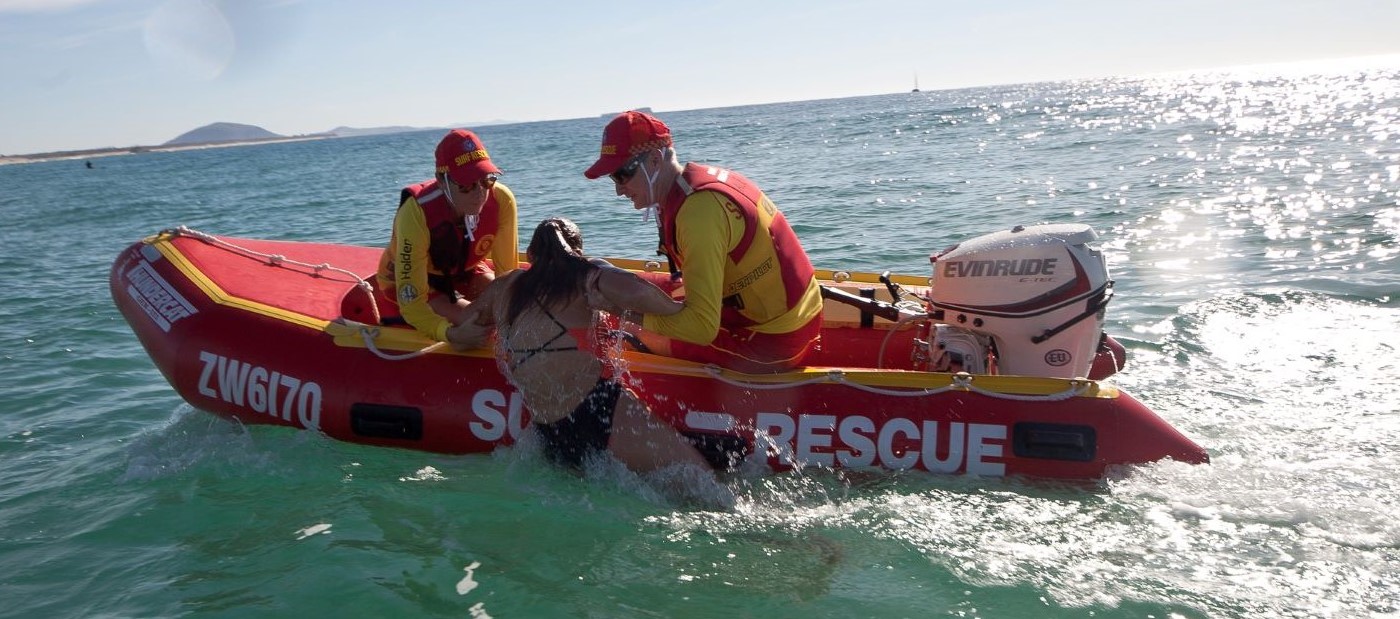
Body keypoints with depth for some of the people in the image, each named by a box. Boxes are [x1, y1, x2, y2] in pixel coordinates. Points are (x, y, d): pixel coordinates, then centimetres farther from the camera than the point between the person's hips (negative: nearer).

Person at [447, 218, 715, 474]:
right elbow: (635, 292, -16)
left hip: (550, 438, 6)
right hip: (598, 408, -6)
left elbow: (458, 336, 30)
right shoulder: (585, 277, 4)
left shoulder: (503, 288, 19)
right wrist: (675, 308, 2)